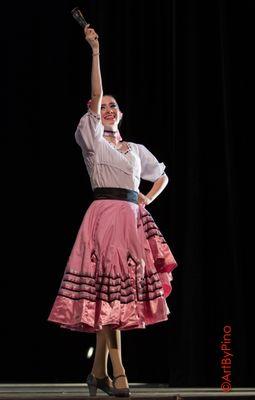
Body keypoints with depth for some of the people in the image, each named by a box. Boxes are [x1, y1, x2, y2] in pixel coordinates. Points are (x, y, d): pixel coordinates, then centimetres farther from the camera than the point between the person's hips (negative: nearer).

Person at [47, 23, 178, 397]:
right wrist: (95, 50, -6)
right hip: (105, 214, -5)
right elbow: (95, 95, -3)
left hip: (134, 217, 5)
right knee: (108, 287, -13)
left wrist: (147, 199, 13)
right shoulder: (93, 141, 7)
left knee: (115, 292, 2)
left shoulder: (137, 149, 21)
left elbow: (162, 175, 32)